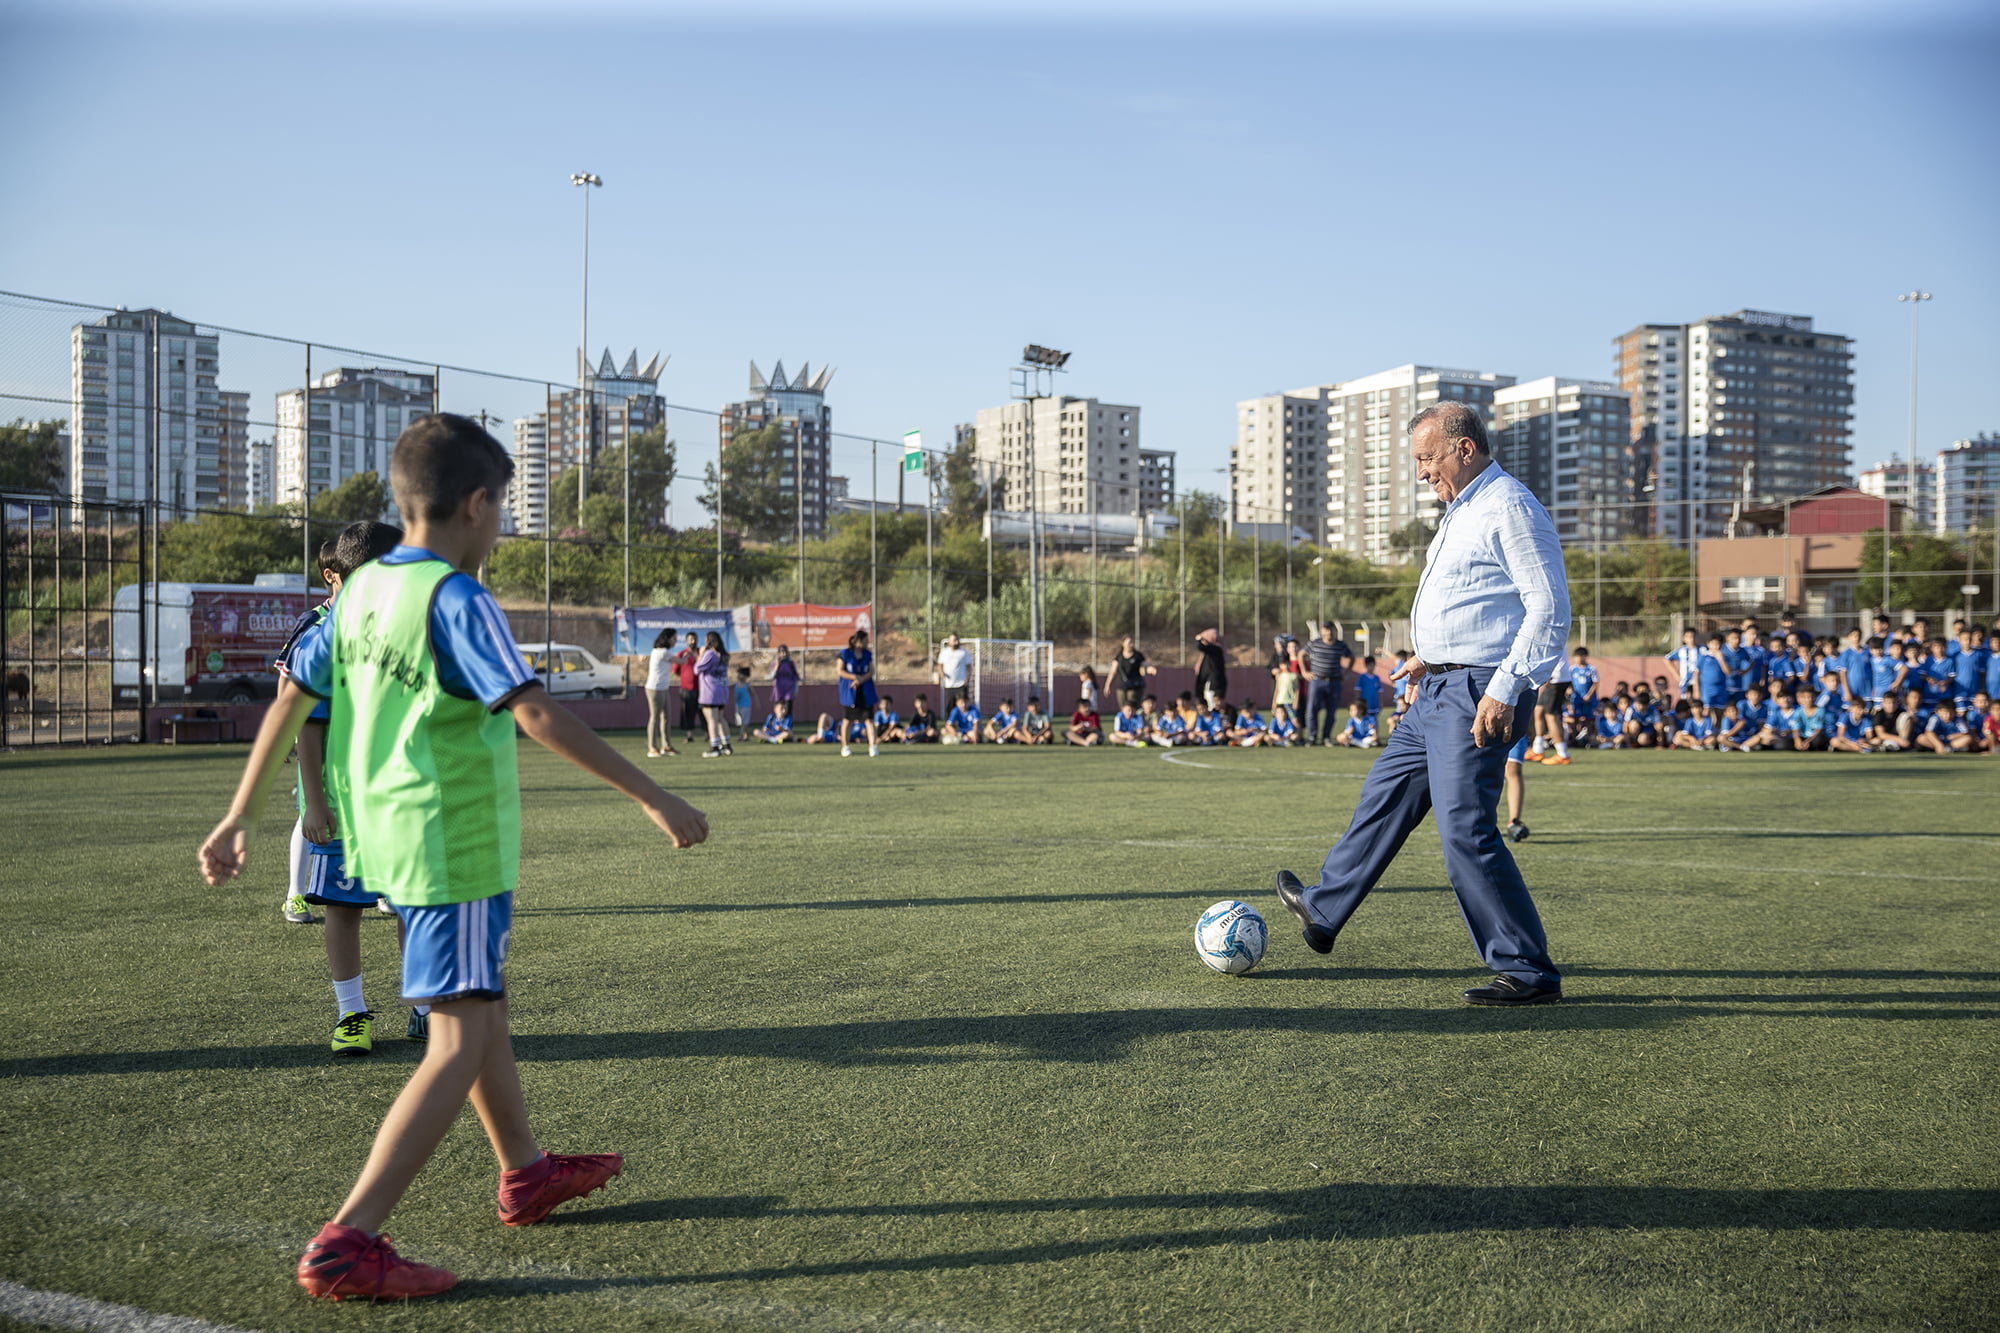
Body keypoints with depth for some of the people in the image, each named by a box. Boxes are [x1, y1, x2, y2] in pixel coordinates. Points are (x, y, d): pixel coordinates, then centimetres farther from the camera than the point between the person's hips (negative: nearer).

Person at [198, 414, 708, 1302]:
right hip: (456, 848, -9)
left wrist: (243, 814, 20)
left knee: (481, 1004, 23)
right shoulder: (457, 600, -18)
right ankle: (347, 1243, -5)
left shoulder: (361, 588, 7)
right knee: (460, 1045, -4)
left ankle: (525, 1173, 39)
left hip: (390, 841, 9)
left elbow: (290, 697, 11)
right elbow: (535, 713, -27)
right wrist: (654, 800, -27)